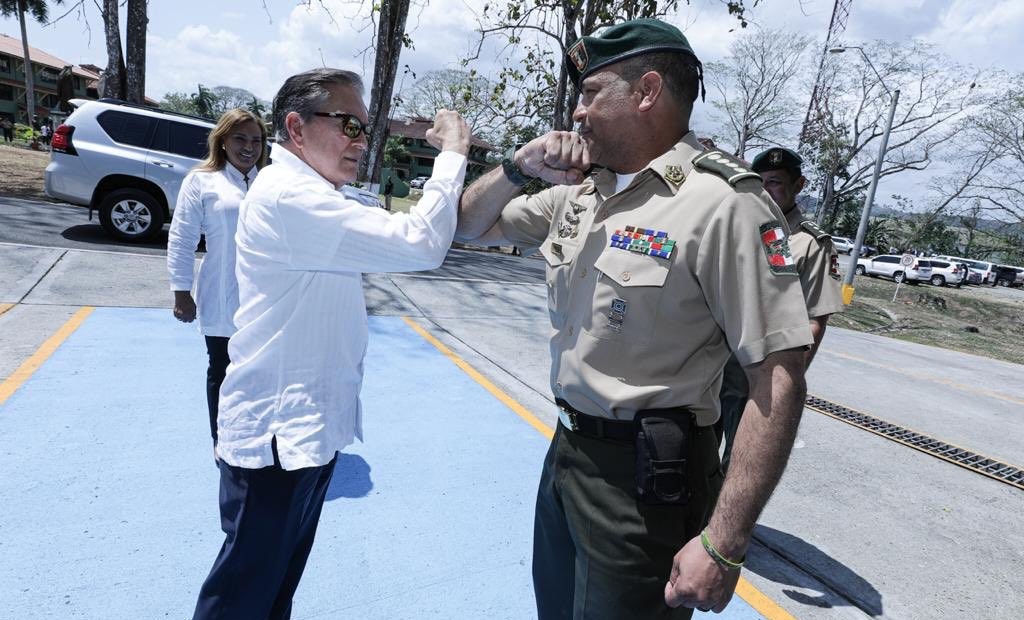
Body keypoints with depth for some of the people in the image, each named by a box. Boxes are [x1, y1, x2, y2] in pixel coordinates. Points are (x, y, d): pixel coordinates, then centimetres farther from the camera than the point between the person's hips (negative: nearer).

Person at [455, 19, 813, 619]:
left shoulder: (722, 203, -19)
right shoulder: (577, 194, 4)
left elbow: (780, 382, -21)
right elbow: (473, 226, 16)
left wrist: (723, 544, -22)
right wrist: (518, 167, -4)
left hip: (645, 477, -7)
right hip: (566, 450, 7)